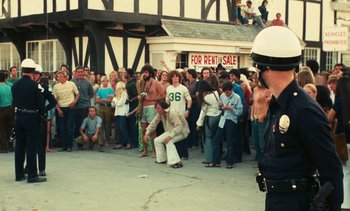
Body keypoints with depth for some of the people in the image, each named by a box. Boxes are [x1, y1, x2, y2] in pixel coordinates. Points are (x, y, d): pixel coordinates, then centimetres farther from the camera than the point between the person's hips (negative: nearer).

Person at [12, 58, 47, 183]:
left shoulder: (15, 85, 3)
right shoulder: (34, 85, -13)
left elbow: (14, 102, 9)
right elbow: (40, 102, -11)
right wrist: (43, 114, 4)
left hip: (18, 117, 6)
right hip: (32, 117, -5)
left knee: (19, 146, 11)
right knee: (31, 147, -2)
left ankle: (19, 174, 17)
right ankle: (32, 175, 0)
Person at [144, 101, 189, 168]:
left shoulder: (172, 113, -32)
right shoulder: (160, 114, -7)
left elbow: (179, 126, -39)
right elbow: (153, 123, 3)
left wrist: (170, 136, -45)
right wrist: (147, 133, -8)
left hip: (182, 131, -9)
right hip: (171, 131, 9)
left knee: (169, 141, -32)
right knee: (157, 140, 4)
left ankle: (176, 162, -35)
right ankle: (162, 159, 19)